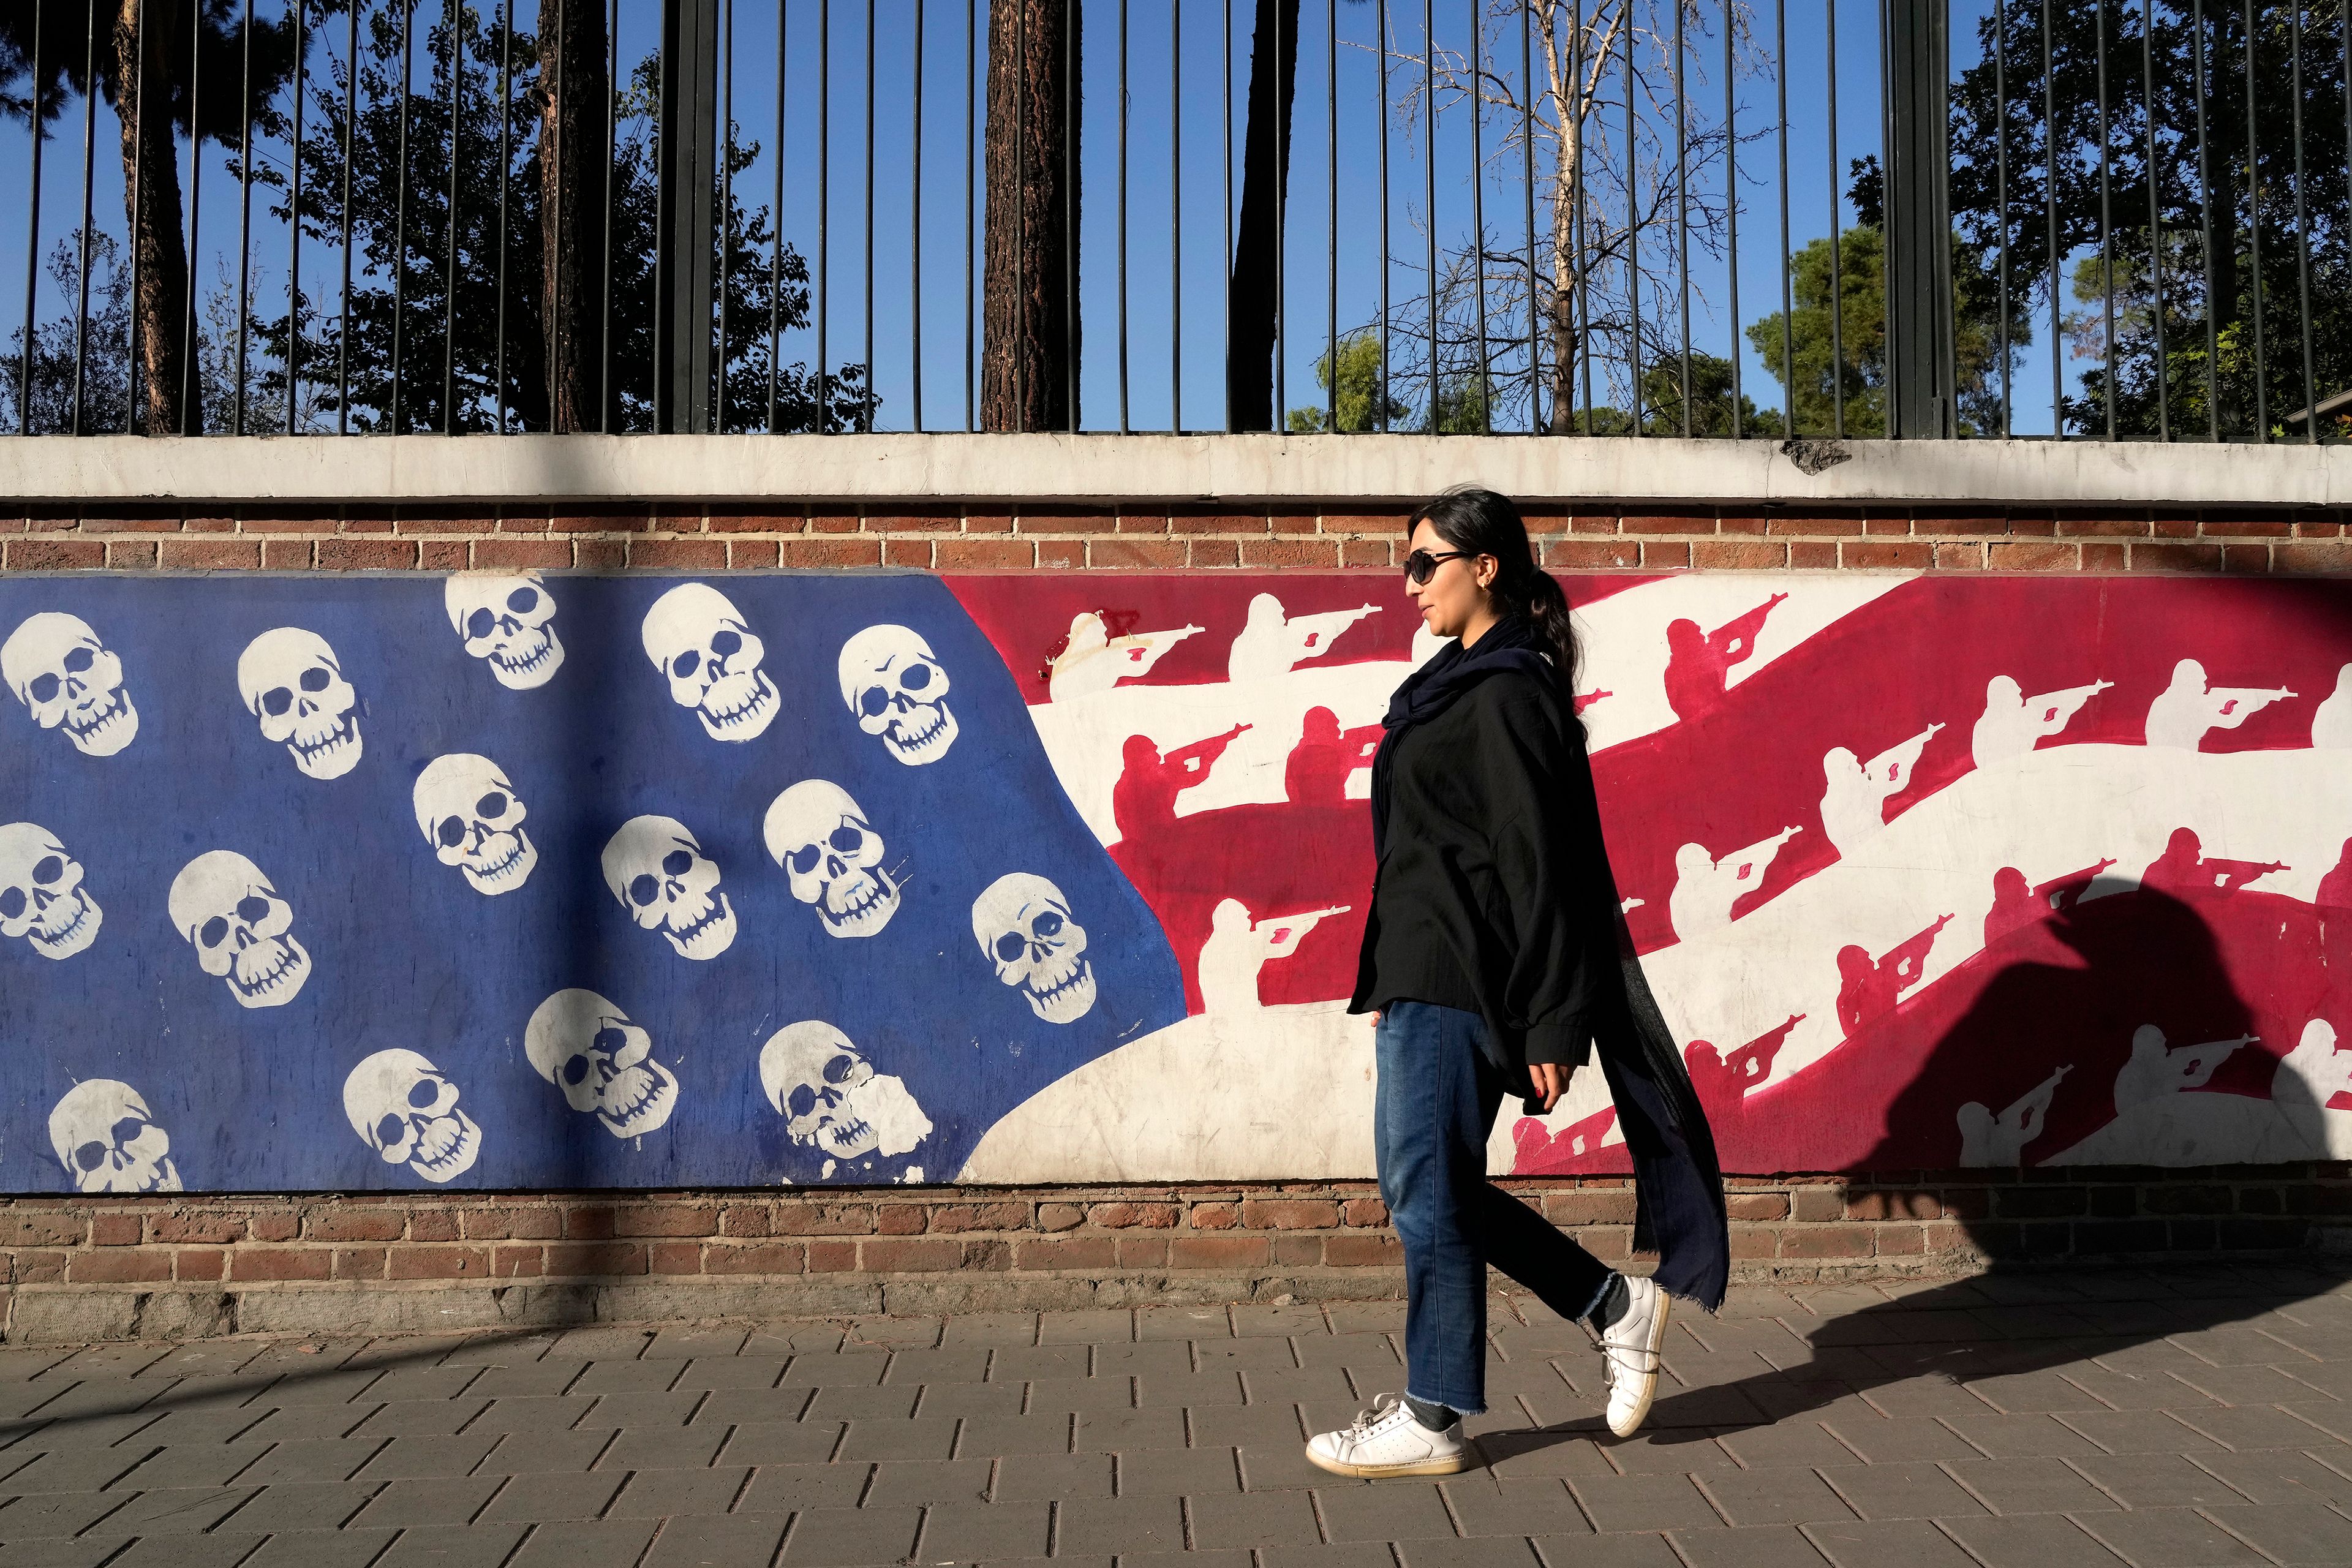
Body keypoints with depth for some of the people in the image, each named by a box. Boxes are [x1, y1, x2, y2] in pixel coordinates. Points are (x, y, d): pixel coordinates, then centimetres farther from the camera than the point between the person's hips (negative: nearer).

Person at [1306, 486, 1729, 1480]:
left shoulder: (1509, 694, -13)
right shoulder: (1457, 684, 16)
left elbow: (1536, 865, -17)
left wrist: (1549, 1023, -18)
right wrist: (1387, 982, 20)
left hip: (1458, 979, -10)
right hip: (1422, 972, 10)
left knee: (1427, 1191, -1)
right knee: (1425, 1182, 15)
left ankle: (1431, 1421, 14)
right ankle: (1617, 1306, 25)